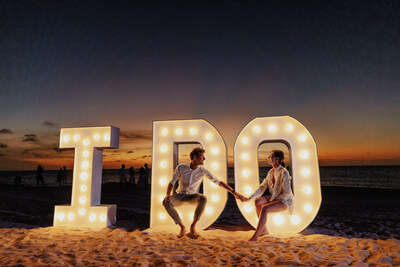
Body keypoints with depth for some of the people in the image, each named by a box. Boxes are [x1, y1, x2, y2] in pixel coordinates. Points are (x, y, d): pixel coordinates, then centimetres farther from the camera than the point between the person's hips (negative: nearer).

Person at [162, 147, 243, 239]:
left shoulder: (203, 170, -15)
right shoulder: (181, 167, -18)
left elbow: (218, 182, -11)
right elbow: (171, 183, -11)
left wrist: (234, 192, -14)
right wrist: (168, 195, -31)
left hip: (192, 196, 0)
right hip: (180, 195, 0)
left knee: (203, 199, -38)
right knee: (166, 203, -34)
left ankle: (193, 226, -19)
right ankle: (182, 227, -16)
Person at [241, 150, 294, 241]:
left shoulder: (284, 173, -20)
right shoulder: (270, 172, 4)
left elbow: (287, 193, -21)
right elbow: (262, 187, 1)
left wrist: (272, 200, -15)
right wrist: (249, 198, -8)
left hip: (285, 201, -8)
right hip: (275, 198, 8)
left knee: (264, 209, -29)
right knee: (257, 201, -13)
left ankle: (255, 236, -22)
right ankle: (264, 230, -1)